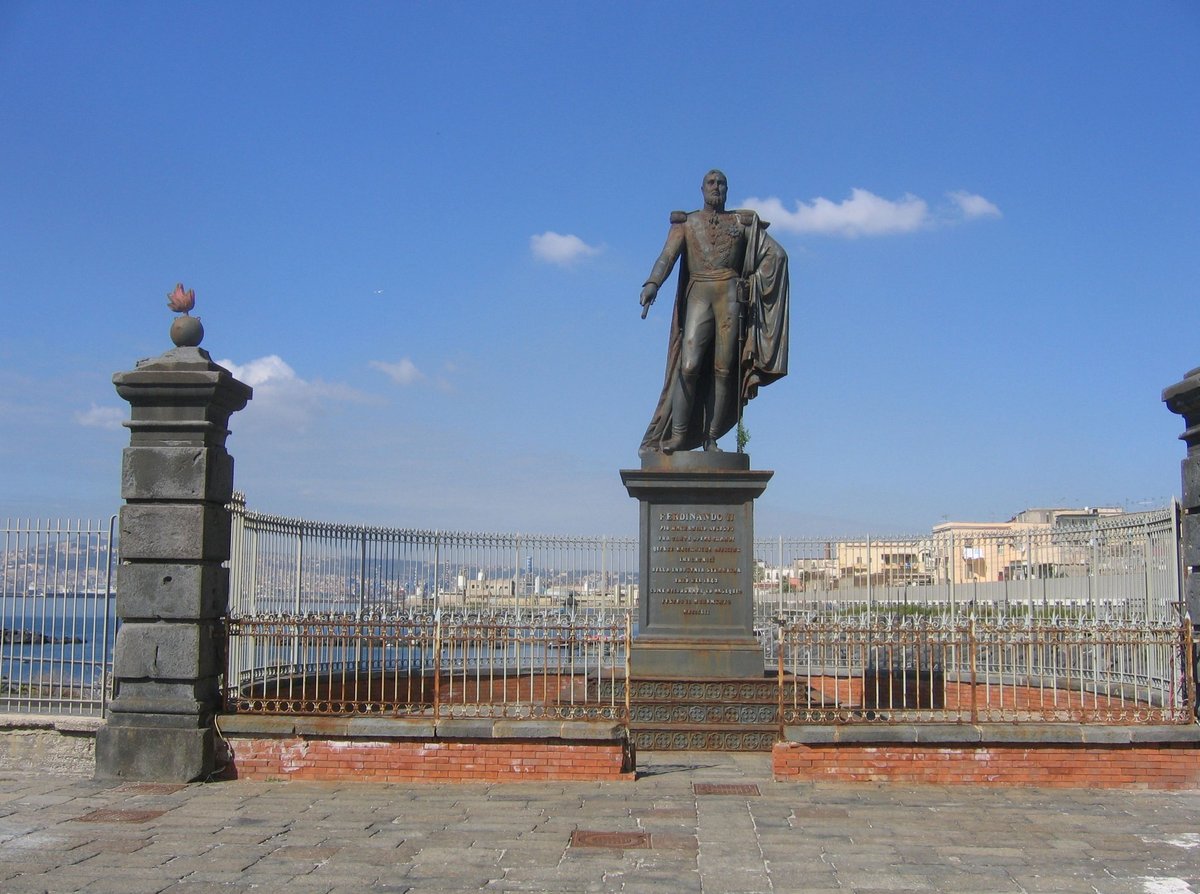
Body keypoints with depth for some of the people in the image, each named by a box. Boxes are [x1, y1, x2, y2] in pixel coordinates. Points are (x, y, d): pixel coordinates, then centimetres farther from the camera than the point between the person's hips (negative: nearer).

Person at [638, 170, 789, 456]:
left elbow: (777, 253, 13)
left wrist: (753, 282, 3)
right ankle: (677, 435, -12)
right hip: (698, 296, -1)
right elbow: (667, 256, -2)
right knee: (688, 367, -15)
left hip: (731, 295, 1)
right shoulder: (685, 222, 14)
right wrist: (652, 284, -20)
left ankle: (711, 438, -1)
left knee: (723, 370, -4)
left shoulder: (742, 222, 16)